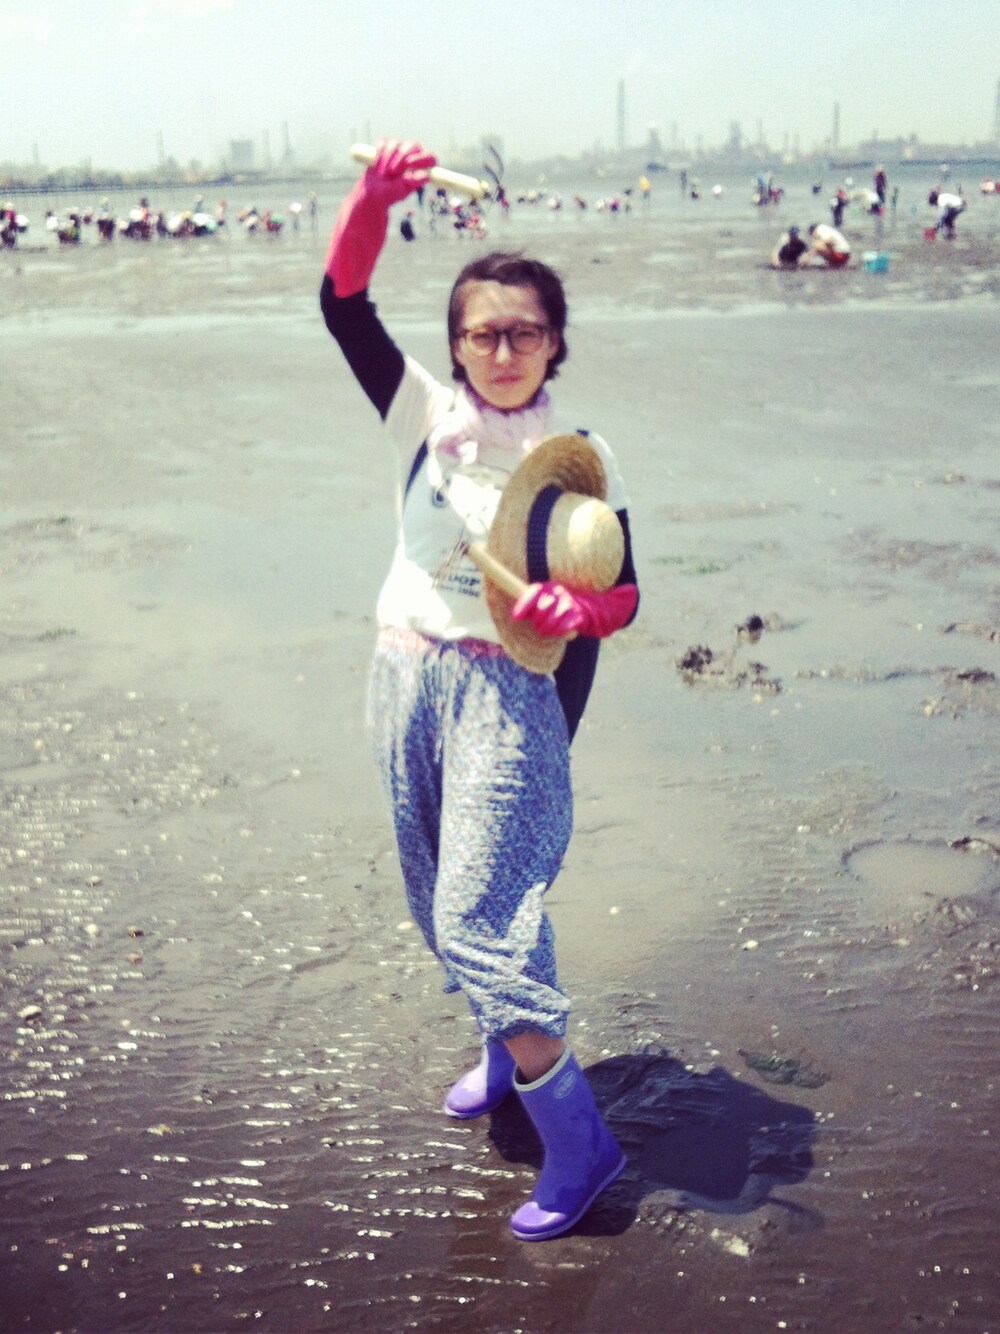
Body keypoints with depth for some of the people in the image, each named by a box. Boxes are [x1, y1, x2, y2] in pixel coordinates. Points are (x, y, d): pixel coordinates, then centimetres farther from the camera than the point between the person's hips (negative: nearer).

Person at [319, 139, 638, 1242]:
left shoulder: (578, 456, -7)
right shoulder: (427, 415, 0)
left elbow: (622, 594, -4)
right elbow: (343, 308, -6)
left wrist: (573, 609, -25)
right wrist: (373, 200, -19)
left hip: (506, 694, -5)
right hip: (408, 679, 5)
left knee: (481, 919, -10)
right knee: (443, 900, 17)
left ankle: (577, 1141, 2)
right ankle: (509, 1050, 41)